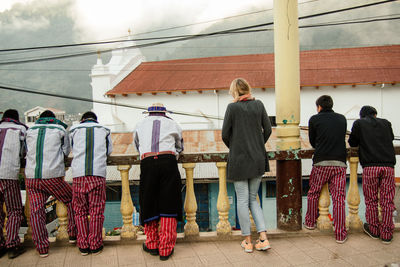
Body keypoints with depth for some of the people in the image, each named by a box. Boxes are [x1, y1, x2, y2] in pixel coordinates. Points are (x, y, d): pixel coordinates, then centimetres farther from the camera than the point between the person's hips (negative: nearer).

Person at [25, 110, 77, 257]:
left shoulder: (30, 131, 13)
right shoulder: (60, 129, 7)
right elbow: (66, 151, 16)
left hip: (31, 177, 3)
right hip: (53, 176, -2)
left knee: (36, 211, 6)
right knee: (71, 200, 18)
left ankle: (42, 248, 7)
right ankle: (73, 234, 22)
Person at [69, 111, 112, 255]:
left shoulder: (74, 130, 15)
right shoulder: (104, 130, 16)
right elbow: (109, 151, 26)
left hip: (78, 174, 1)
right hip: (98, 174, -1)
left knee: (80, 211, 10)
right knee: (96, 211, 5)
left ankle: (83, 245, 13)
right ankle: (95, 245, 10)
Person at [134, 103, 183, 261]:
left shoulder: (141, 124, 22)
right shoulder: (172, 124, 19)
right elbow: (180, 147, 34)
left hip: (147, 163, 1)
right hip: (168, 161, -1)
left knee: (148, 204, 11)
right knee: (168, 205, 3)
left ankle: (152, 245, 21)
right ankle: (166, 249, 5)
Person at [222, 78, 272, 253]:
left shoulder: (232, 107, -7)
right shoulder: (258, 105, 3)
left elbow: (225, 134, -6)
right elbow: (267, 130, 4)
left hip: (239, 160, -4)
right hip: (258, 159, 4)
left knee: (243, 200, 6)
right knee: (253, 199, 15)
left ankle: (247, 241, 13)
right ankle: (263, 238, 7)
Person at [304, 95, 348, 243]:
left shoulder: (314, 119, 3)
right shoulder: (342, 119, 12)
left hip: (321, 163, -2)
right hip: (339, 163, 2)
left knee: (313, 194, 16)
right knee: (339, 198, 2)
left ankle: (310, 222, 29)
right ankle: (340, 235, 3)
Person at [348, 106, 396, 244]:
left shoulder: (358, 123, 9)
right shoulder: (386, 123, 16)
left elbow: (352, 143, 16)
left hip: (370, 166, -2)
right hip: (388, 166, 2)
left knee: (371, 200, 10)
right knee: (387, 201, 6)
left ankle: (374, 230, 20)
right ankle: (386, 234, 12)